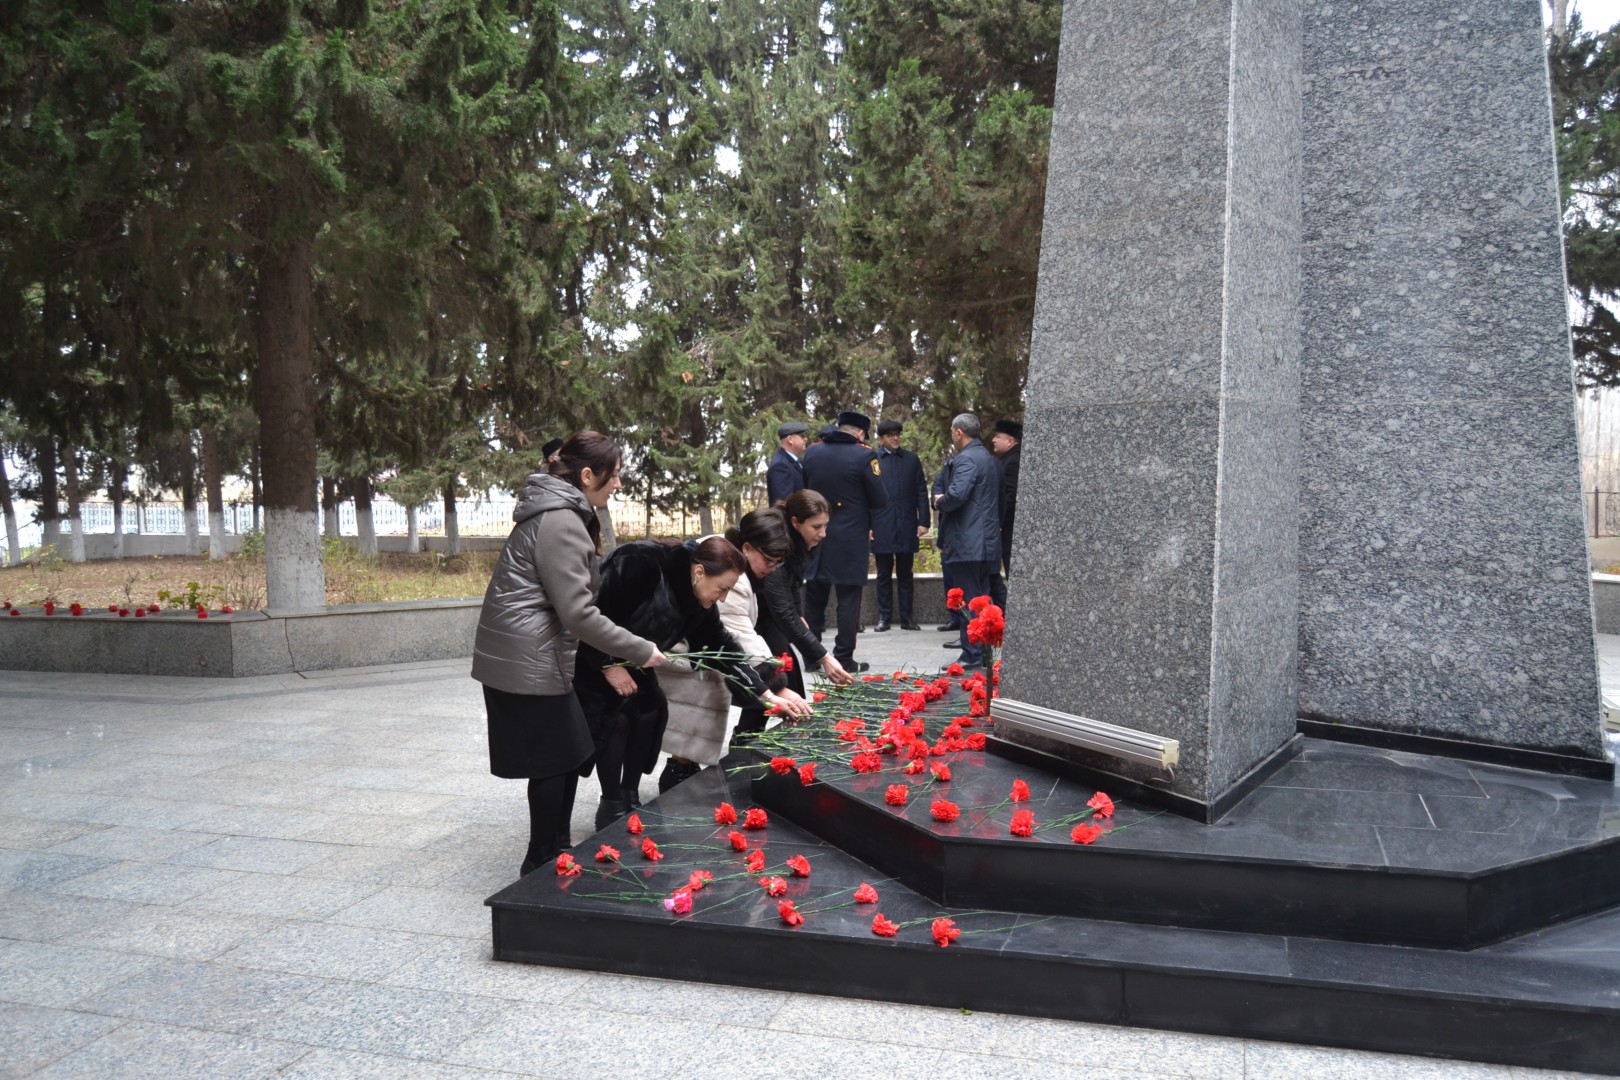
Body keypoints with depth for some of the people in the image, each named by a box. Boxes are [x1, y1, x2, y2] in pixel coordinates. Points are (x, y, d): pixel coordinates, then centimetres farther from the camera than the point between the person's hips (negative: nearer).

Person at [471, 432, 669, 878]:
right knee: (555, 760, 1)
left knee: (569, 754, 15)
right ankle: (543, 864, 15)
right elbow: (578, 613, -22)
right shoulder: (561, 523, -18)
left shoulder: (555, 511, 14)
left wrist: (612, 659, 18)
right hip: (529, 661, -10)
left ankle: (555, 853, 27)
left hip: (517, 657, 10)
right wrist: (641, 650, -14)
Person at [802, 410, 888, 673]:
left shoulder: (812, 452, 3)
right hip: (851, 540, -4)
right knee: (848, 600, 3)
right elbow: (881, 500, -7)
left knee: (814, 599, 13)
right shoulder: (864, 455, -10)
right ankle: (844, 658, 5)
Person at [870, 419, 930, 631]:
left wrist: (924, 521, -1)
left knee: (905, 574, 9)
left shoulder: (911, 459, 8)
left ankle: (907, 617, 14)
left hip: (907, 526, 2)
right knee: (884, 575, 7)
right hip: (881, 527, -2)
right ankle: (884, 617, 13)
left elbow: (921, 491, 7)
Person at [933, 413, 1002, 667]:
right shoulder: (990, 459, 17)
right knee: (982, 599, 14)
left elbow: (956, 495, -28)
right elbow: (1000, 500, 21)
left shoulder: (966, 459, -13)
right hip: (988, 542, 10)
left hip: (967, 543, -10)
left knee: (968, 601, -5)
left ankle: (971, 655, -2)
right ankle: (984, 653, 21)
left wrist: (939, 501, -6)